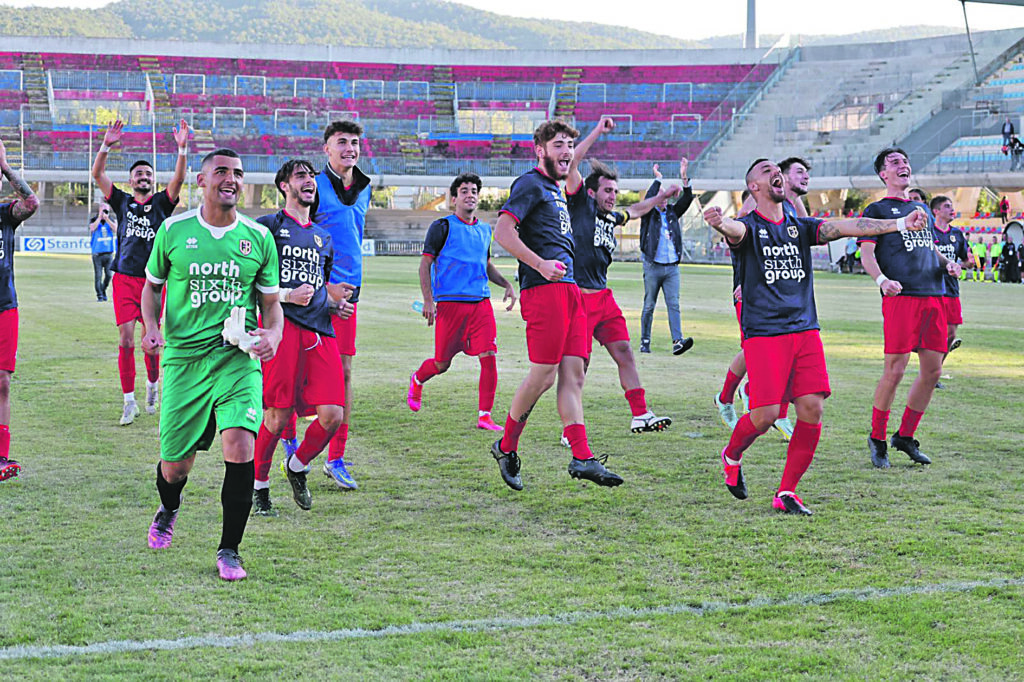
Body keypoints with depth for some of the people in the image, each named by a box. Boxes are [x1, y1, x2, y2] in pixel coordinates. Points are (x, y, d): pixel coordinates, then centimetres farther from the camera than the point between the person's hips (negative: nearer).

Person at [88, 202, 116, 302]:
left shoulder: (112, 219, 7)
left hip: (109, 252, 2)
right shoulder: (94, 220, 2)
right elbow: (92, 228, -19)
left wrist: (107, 219, -17)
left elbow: (116, 228, -12)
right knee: (98, 275, -4)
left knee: (108, 275, 4)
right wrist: (99, 217, -20)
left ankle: (103, 291, 26)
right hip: (97, 253, -2)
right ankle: (99, 295, 4)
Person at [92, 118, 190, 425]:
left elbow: (178, 180, -9)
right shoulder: (122, 202, 9)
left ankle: (152, 385, 31)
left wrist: (182, 149, -22)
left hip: (153, 281, 0)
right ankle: (130, 402, 2)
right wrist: (106, 145, -14)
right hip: (125, 279, 0)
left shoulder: (161, 203, 7)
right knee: (126, 340, -5)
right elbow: (98, 174, 0)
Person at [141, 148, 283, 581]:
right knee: (175, 465, 3)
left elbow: (271, 302, 13)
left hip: (238, 358, 0)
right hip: (184, 358, 0)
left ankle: (229, 549, -4)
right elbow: (152, 286, 16)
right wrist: (151, 326, -3)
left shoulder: (259, 238, 5)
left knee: (240, 444, -21)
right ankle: (168, 509, 42)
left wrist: (273, 334, -8)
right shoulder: (173, 231, 2)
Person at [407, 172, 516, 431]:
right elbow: (425, 264, -3)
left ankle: (484, 417, -3)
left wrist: (507, 284, 14)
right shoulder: (442, 227, -1)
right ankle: (417, 381, 39)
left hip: (481, 302, 4)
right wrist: (428, 300, -13)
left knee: (489, 357, -10)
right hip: (450, 303, -4)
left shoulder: (484, 230, 16)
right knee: (442, 364, 4)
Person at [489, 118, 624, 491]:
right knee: (543, 374, -8)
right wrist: (540, 265, -21)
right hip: (544, 291, -9)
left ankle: (582, 459, -3)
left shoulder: (557, 190, 24)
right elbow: (502, 231, -15)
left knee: (573, 374, 1)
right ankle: (506, 447, 8)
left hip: (570, 290, 9)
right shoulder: (530, 184, -4)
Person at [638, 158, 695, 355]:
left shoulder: (672, 213, 15)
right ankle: (645, 342, 11)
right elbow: (648, 200, -17)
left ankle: (677, 341, -18)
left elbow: (686, 200, 3)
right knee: (649, 306, 2)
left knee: (673, 304, -7)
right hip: (653, 267, -3)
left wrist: (684, 178, -9)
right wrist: (658, 179, -18)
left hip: (672, 267, 3)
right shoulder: (649, 214, 3)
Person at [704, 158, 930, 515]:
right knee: (765, 414, -11)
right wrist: (719, 223, -50)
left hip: (805, 330, 5)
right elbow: (734, 230, -24)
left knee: (812, 409, -7)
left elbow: (846, 227, 3)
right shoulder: (749, 227, 0)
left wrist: (899, 223, -10)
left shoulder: (801, 227, 15)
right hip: (763, 333, -5)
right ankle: (731, 455, 23)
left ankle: (786, 492, 6)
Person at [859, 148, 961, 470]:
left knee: (933, 371, 5)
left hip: (934, 295, 6)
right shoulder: (877, 210, 6)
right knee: (895, 370, -10)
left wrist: (947, 263, 10)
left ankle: (905, 436, 18)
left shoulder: (922, 209, 24)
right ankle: (877, 439, 5)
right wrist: (881, 279, -23)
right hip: (901, 295, -6)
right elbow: (866, 254, -4)